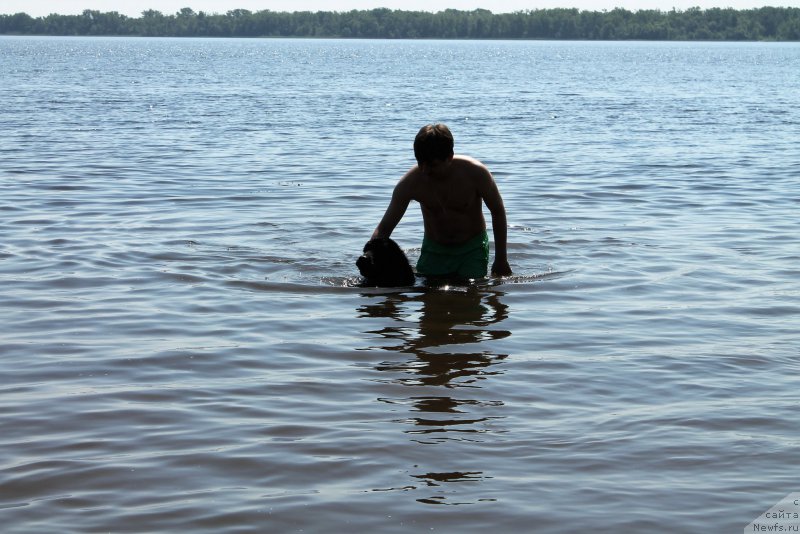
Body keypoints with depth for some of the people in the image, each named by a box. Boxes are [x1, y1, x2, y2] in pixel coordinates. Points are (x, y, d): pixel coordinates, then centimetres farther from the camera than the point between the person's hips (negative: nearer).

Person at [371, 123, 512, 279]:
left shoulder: (475, 173, -23)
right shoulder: (410, 182, -20)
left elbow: (498, 212, -8)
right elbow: (384, 228, -14)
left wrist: (501, 260, -7)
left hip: (472, 249, -1)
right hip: (434, 250, 1)